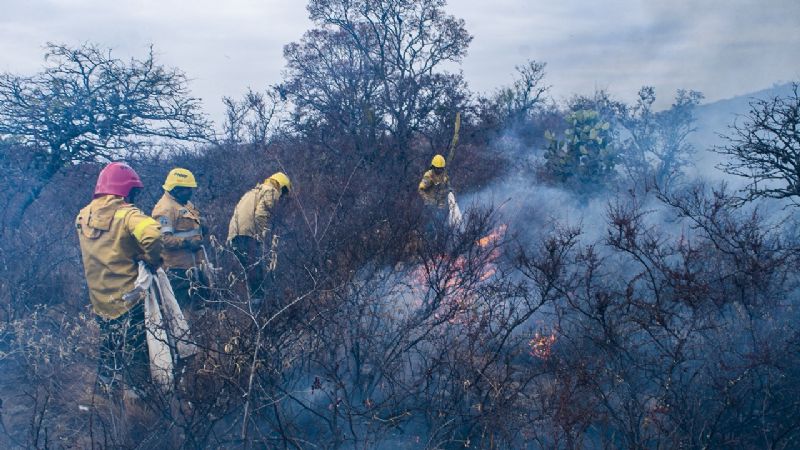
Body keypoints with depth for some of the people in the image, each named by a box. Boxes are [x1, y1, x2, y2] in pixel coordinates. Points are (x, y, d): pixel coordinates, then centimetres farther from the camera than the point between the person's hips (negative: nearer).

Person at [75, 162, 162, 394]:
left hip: (99, 300, 7)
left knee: (109, 356, 21)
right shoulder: (125, 214, -15)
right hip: (127, 300, -7)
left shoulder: (83, 216, 7)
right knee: (135, 360, 2)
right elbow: (152, 234, -33)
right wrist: (153, 260, -15)